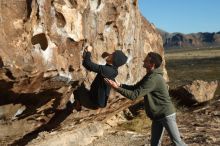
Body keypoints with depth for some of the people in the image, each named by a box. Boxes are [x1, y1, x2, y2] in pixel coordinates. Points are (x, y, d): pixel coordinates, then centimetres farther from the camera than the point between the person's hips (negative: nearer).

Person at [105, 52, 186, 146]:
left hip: (166, 115, -10)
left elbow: (134, 95, -28)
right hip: (157, 116, 10)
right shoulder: (150, 76, 7)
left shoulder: (153, 79, -25)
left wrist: (116, 88, -25)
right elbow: (135, 88, 12)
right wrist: (120, 85, -3)